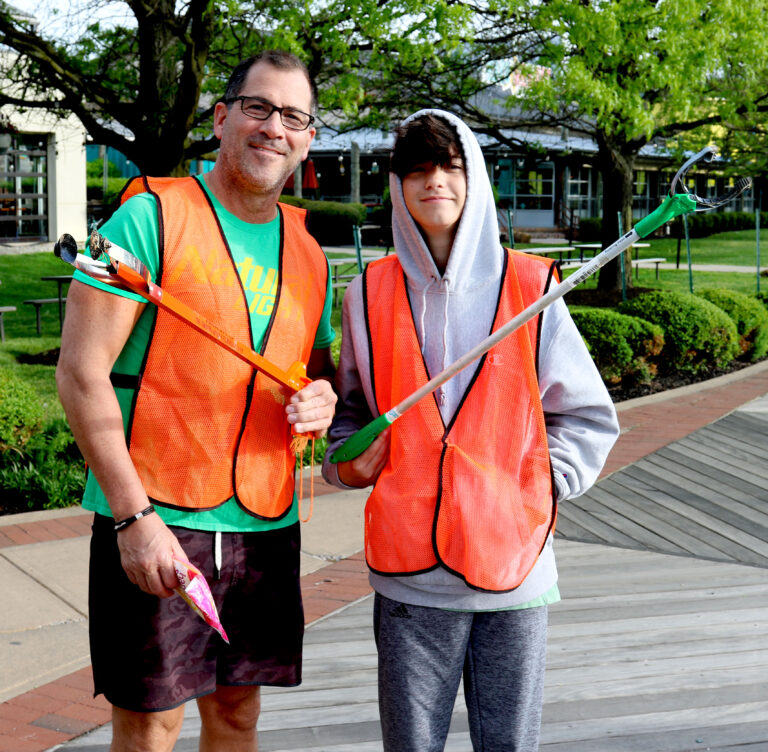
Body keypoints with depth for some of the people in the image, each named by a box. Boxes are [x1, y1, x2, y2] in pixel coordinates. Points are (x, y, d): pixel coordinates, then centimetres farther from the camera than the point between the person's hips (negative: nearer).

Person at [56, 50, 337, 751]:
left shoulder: (307, 254, 12)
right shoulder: (151, 217, -7)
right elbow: (81, 374, -12)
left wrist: (324, 398, -2)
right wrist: (134, 514, -18)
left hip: (267, 523, 6)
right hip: (153, 522, -5)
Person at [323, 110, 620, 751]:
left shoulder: (530, 288, 2)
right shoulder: (371, 294, 6)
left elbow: (588, 415, 9)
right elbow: (351, 406, 20)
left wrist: (539, 486, -4)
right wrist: (347, 457, 0)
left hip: (515, 563, 0)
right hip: (409, 569, 1)